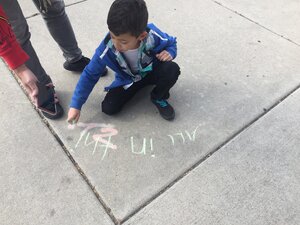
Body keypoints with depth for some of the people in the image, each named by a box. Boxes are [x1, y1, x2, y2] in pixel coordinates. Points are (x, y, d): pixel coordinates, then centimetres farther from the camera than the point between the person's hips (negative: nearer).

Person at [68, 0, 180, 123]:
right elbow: (90, 74, -17)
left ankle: (158, 98, 0)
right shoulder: (107, 48, -31)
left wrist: (169, 52, -32)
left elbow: (171, 43, -6)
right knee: (108, 108, -15)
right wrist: (76, 105, -17)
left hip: (152, 71, 0)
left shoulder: (153, 36, -32)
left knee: (172, 69, -32)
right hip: (128, 80, 1)